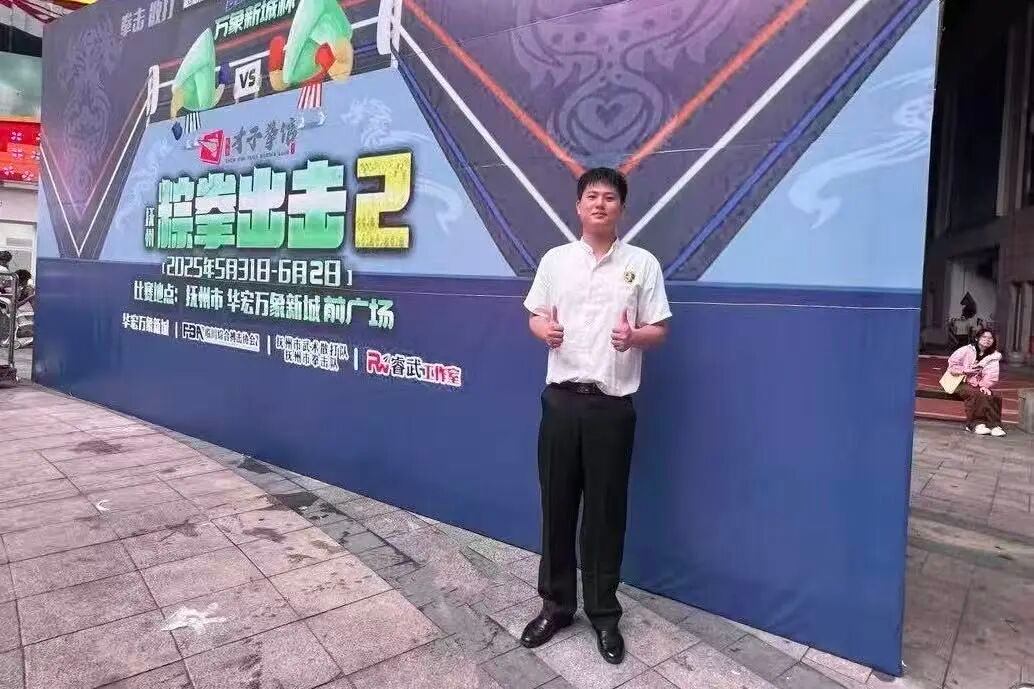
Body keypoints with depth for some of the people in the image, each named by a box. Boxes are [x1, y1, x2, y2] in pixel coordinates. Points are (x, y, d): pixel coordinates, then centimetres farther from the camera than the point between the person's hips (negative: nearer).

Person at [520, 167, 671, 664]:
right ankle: (556, 604, 28)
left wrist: (634, 336, -19)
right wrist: (544, 330, -11)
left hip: (612, 404, -2)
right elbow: (534, 316, 13)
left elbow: (660, 330, 2)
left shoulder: (643, 264, 2)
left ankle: (604, 614, 25)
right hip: (561, 399, 2)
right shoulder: (555, 260, 8)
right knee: (557, 504, 10)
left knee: (606, 511, 7)